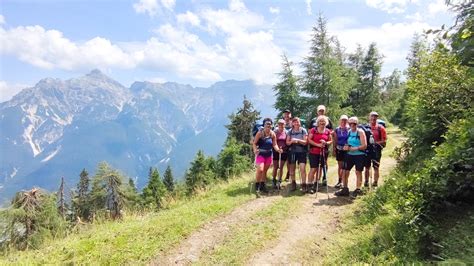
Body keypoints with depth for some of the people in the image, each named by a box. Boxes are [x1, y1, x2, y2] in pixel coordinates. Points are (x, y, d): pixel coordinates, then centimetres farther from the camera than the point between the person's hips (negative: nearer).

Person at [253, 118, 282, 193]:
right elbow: (254, 143, -11)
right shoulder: (260, 133, -11)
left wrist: (278, 149, -18)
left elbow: (274, 144, 1)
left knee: (265, 171, 12)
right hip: (260, 153, -4)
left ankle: (262, 185, 27)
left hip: (269, 154, 4)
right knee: (260, 170, -16)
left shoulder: (273, 134, 0)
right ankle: (257, 185, 4)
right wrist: (255, 150, -29)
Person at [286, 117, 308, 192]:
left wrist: (298, 140, -20)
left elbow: (305, 142, -5)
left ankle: (303, 185, -2)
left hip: (302, 152, -2)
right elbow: (287, 142, 5)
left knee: (303, 169, -10)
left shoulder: (303, 130, -1)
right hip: (292, 152, 2)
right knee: (292, 169, 8)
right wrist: (291, 141, -16)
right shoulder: (290, 131, 5)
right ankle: (293, 184, 23)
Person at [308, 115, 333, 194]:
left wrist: (326, 143, -10)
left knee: (320, 168, 9)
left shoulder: (328, 131, 7)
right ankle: (310, 185, -3)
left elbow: (331, 141, 11)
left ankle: (316, 185, 21)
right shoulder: (313, 130, -2)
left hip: (323, 153, 4)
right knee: (313, 169, -8)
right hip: (314, 152, -4)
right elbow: (309, 139, -6)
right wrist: (317, 144, -16)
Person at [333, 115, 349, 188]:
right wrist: (334, 150, 6)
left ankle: (343, 182, 7)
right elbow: (335, 141, 9)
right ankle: (339, 181, 18)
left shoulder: (349, 129, -2)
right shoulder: (337, 130, 7)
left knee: (345, 166, -1)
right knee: (340, 165, 10)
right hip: (339, 149, 3)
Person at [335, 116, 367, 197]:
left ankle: (357, 190, 14)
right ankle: (345, 189, 13)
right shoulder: (349, 132, 9)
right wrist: (346, 147, -3)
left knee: (358, 172, 2)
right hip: (349, 155, 5)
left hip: (359, 155, -5)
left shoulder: (360, 132, -8)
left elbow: (364, 145, -14)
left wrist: (353, 148, -19)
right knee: (345, 171, 2)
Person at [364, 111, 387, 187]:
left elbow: (384, 141, -4)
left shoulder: (380, 128, -1)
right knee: (367, 167, 9)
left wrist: (376, 143, -17)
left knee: (376, 168, 3)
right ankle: (366, 182, 19)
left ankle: (375, 183, 11)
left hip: (376, 150, -2)